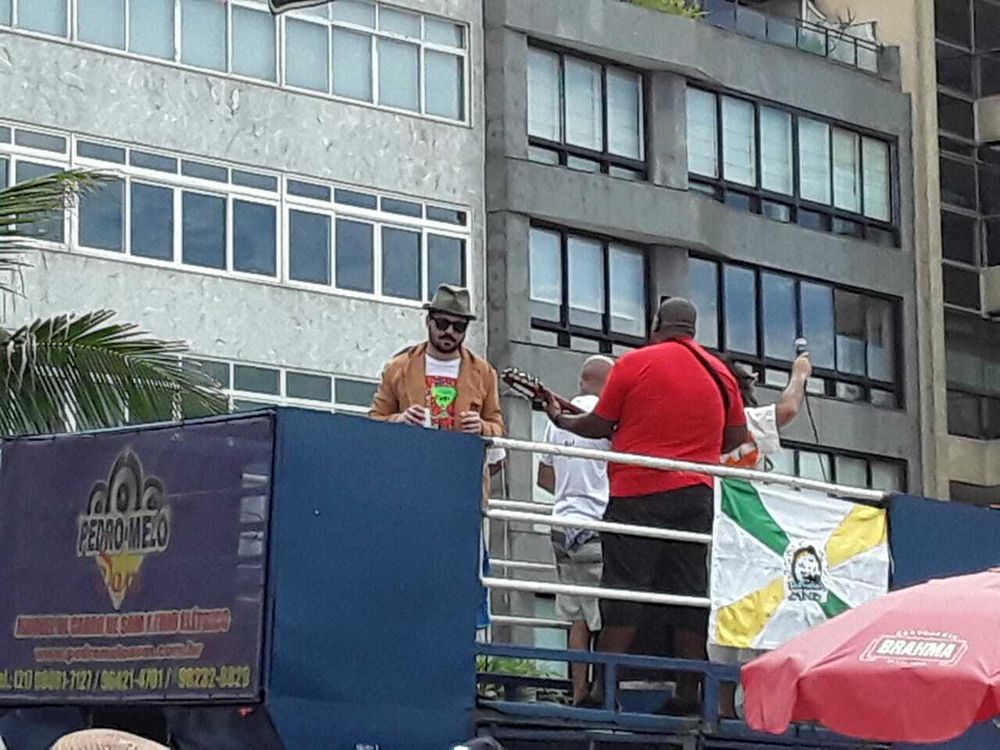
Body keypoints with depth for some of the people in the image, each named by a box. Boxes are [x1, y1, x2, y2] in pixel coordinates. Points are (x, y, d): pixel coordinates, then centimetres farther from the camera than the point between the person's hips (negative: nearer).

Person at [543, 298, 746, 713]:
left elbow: (599, 425, 1)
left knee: (623, 589, -4)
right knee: (690, 592, 5)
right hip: (697, 493, 4)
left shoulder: (634, 363, -3)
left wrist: (560, 418, 18)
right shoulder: (721, 373, 10)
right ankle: (688, 693, 3)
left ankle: (604, 690, -8)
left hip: (639, 493, -4)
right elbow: (737, 436, 14)